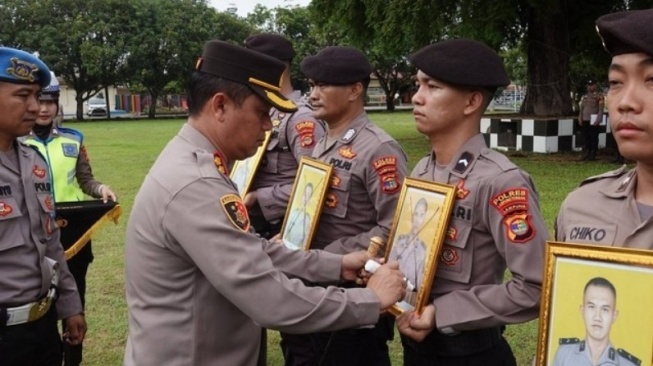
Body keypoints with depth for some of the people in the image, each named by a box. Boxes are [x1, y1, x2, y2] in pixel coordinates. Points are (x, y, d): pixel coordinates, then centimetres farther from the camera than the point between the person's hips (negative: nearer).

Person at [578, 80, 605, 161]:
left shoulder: (599, 96, -3)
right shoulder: (585, 96, 16)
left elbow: (601, 109, -9)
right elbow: (581, 108, 19)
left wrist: (598, 120, -16)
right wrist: (580, 119, 10)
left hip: (594, 121, -6)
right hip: (585, 120, 6)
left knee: (594, 138, -2)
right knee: (586, 138, 8)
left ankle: (593, 155, 3)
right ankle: (587, 153, 16)